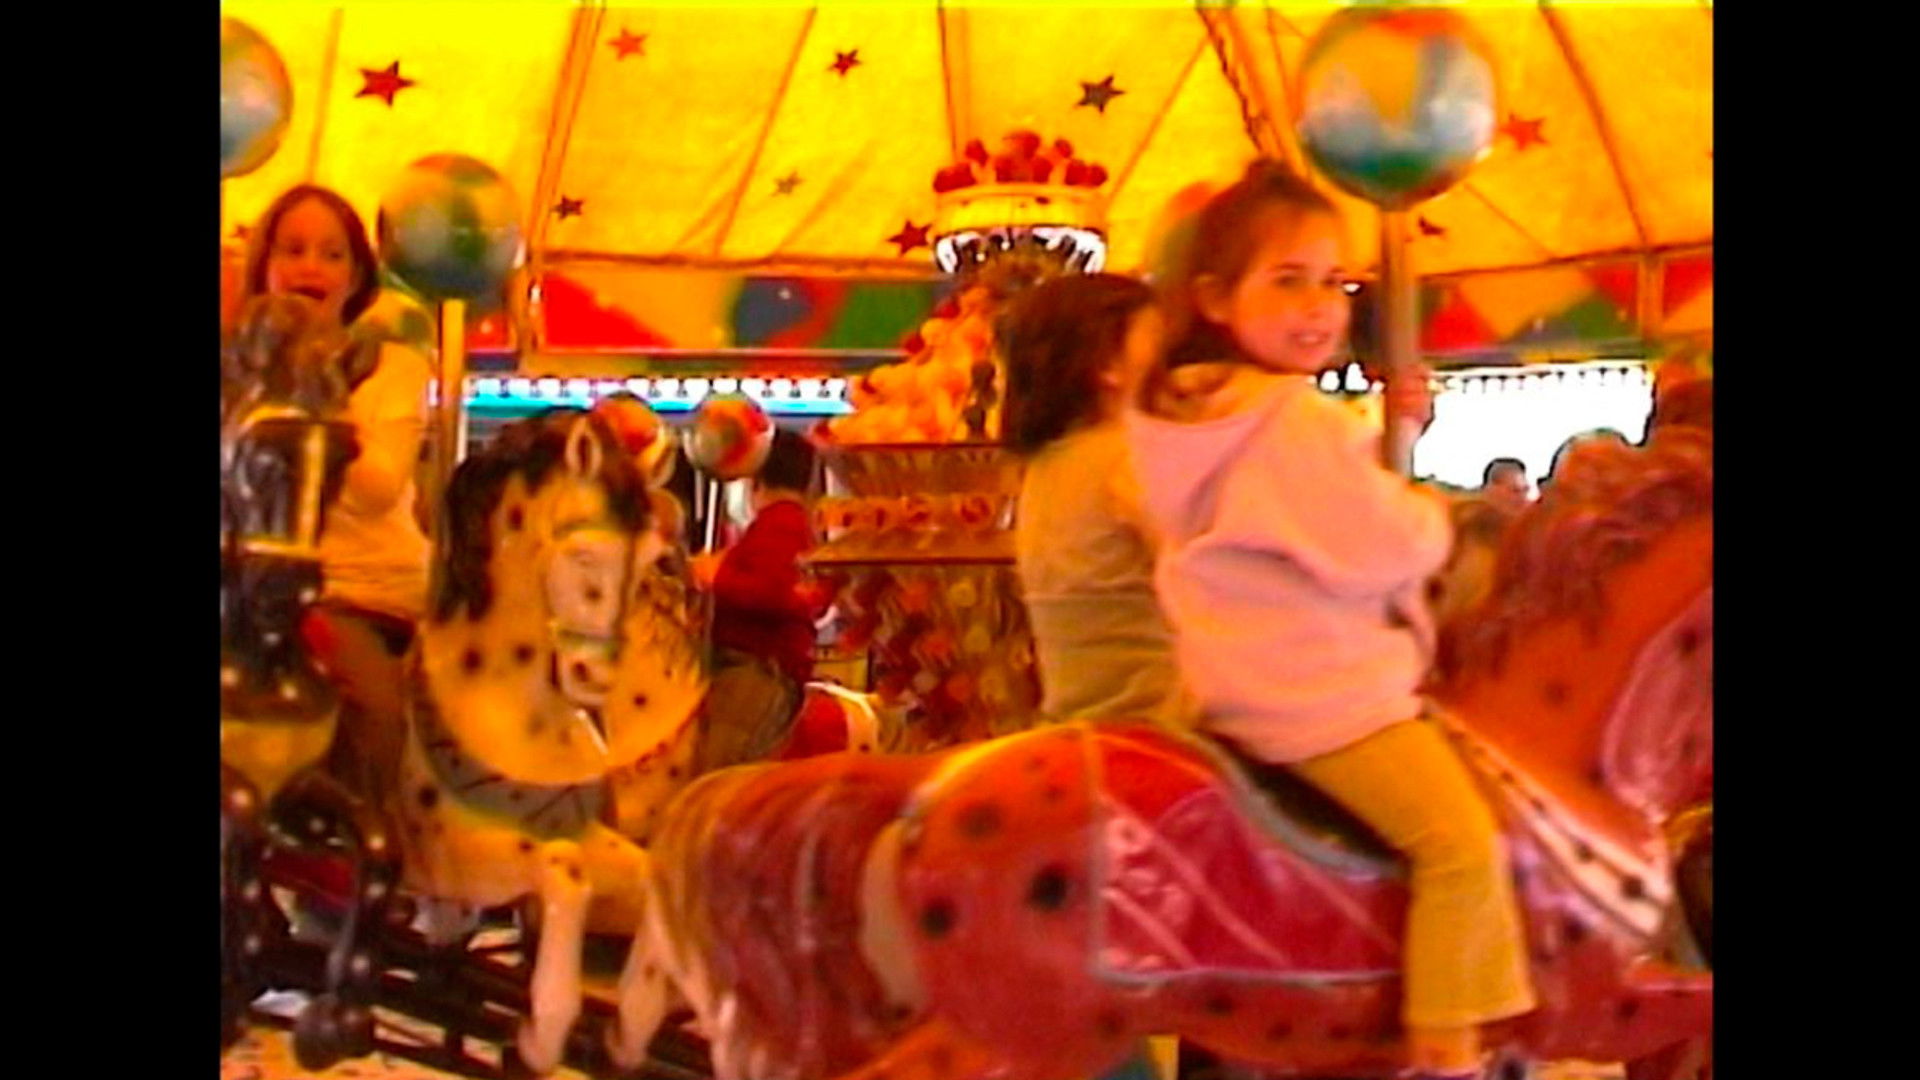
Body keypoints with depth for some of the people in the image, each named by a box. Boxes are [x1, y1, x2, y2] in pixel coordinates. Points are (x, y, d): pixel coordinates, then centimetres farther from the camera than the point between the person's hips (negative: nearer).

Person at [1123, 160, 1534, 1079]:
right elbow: (1377, 548, -23)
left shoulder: (1200, 409, 10)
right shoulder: (1293, 419, -22)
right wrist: (1430, 517, -2)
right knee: (1462, 839, -15)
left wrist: (1392, 431, 8)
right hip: (1324, 693, -11)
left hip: (1250, 684, 11)